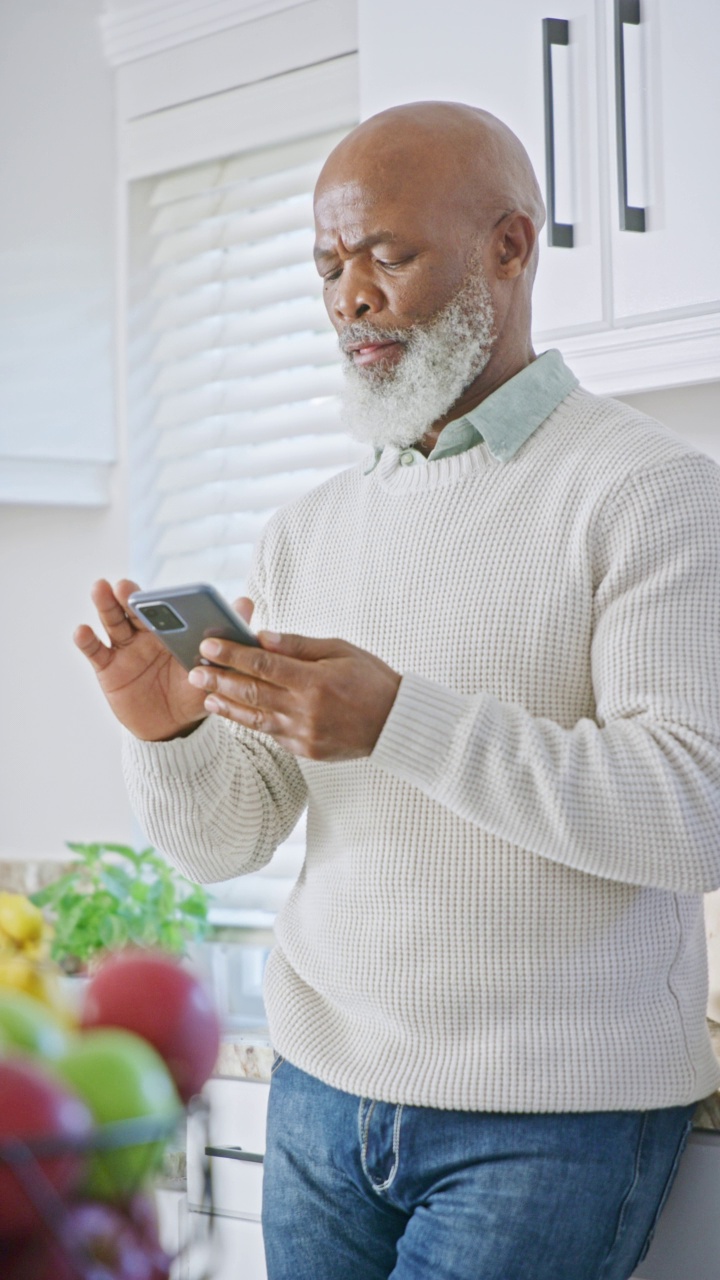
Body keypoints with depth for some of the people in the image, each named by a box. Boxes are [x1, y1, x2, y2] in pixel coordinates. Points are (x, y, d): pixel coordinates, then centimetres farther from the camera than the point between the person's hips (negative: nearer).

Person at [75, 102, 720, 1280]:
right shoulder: (305, 534, 9)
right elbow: (226, 840, 8)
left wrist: (401, 722, -27)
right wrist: (166, 732, -15)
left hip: (557, 1112, -5)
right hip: (323, 1090, 5)